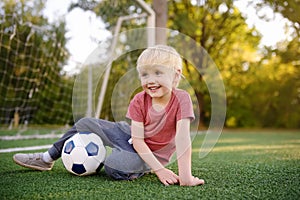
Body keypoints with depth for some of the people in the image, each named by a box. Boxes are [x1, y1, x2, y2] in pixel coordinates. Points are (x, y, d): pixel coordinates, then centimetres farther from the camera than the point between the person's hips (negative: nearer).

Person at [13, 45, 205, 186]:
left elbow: (183, 138, -33)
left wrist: (186, 176, -40)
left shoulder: (181, 98, -26)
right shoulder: (138, 101, -16)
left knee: (114, 166, -35)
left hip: (153, 153, -4)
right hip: (131, 138, 5)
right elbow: (138, 140, -19)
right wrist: (159, 170, -30)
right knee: (85, 124, 5)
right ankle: (48, 158, 22)